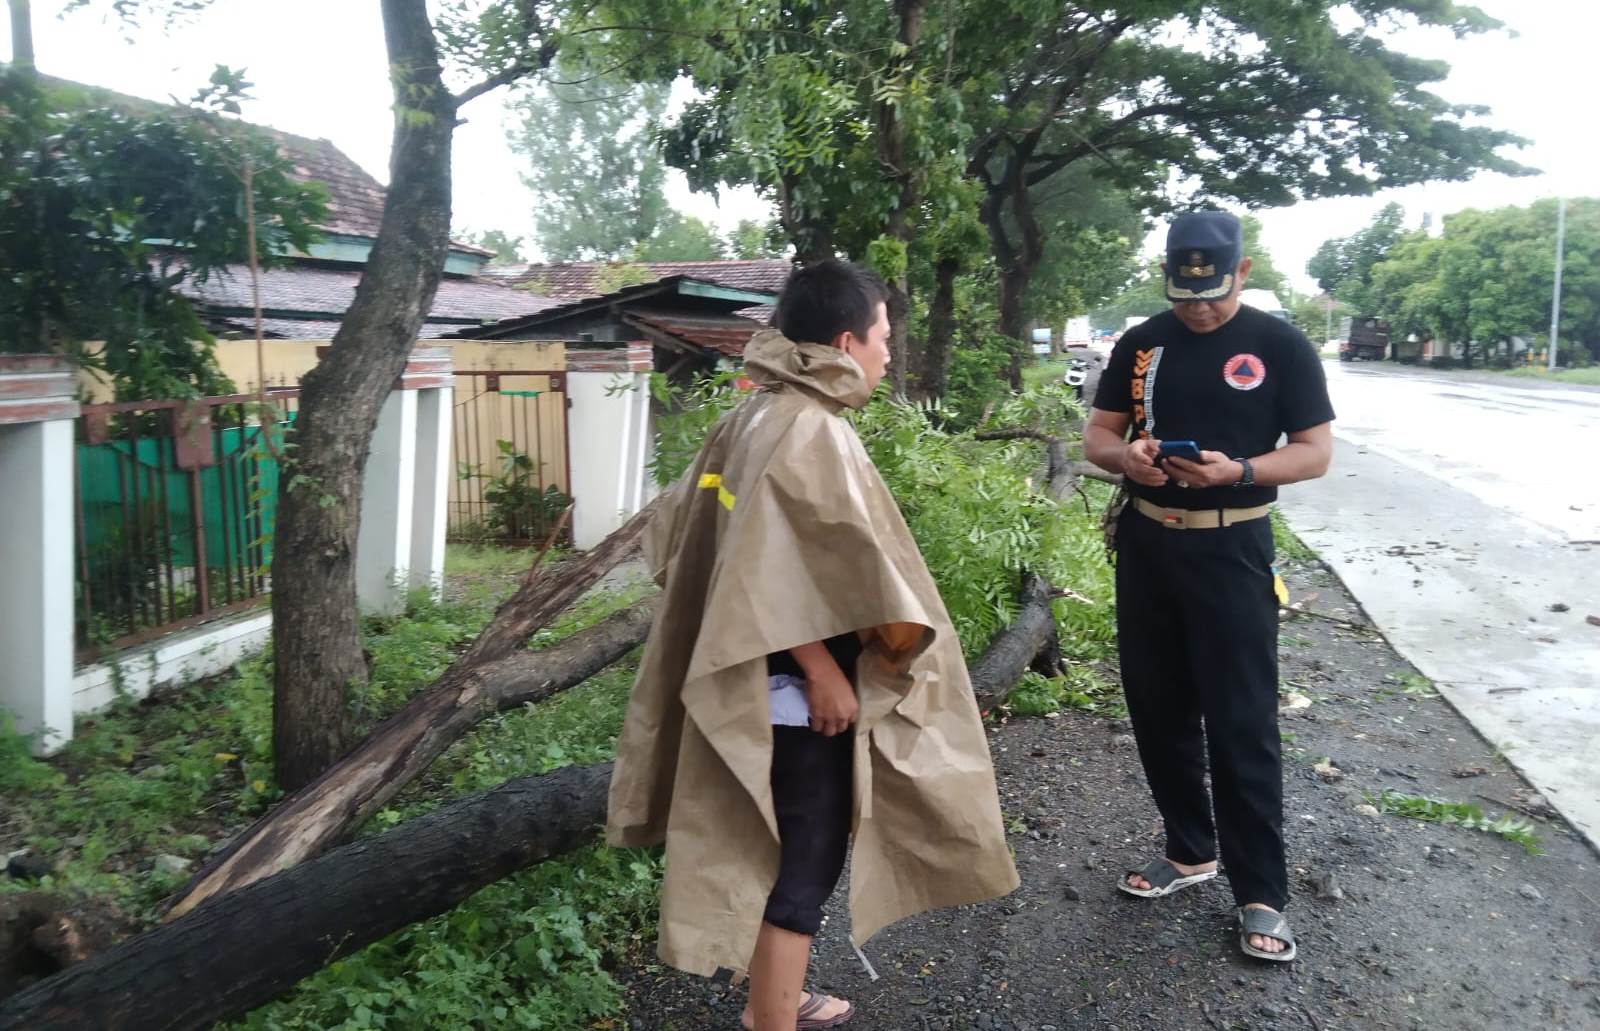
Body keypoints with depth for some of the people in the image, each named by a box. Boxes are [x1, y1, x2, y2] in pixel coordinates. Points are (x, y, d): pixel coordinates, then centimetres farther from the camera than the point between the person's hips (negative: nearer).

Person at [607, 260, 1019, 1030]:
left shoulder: (753, 418, 9)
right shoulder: (810, 429, -19)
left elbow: (682, 525, 16)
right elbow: (781, 569, -26)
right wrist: (824, 671, -19)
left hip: (757, 681, 10)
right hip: (798, 689, -10)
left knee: (778, 850, 21)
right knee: (806, 861, 2)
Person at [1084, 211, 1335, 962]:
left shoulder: (1279, 345, -4)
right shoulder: (1140, 344, 6)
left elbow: (1316, 451, -5)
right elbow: (1097, 434, 8)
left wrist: (1238, 470, -23)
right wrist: (1124, 455, -15)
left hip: (1230, 551, -4)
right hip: (1145, 545, 4)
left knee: (1241, 725, -2)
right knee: (1158, 711, 13)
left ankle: (1261, 894, 10)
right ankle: (1189, 852, 31)